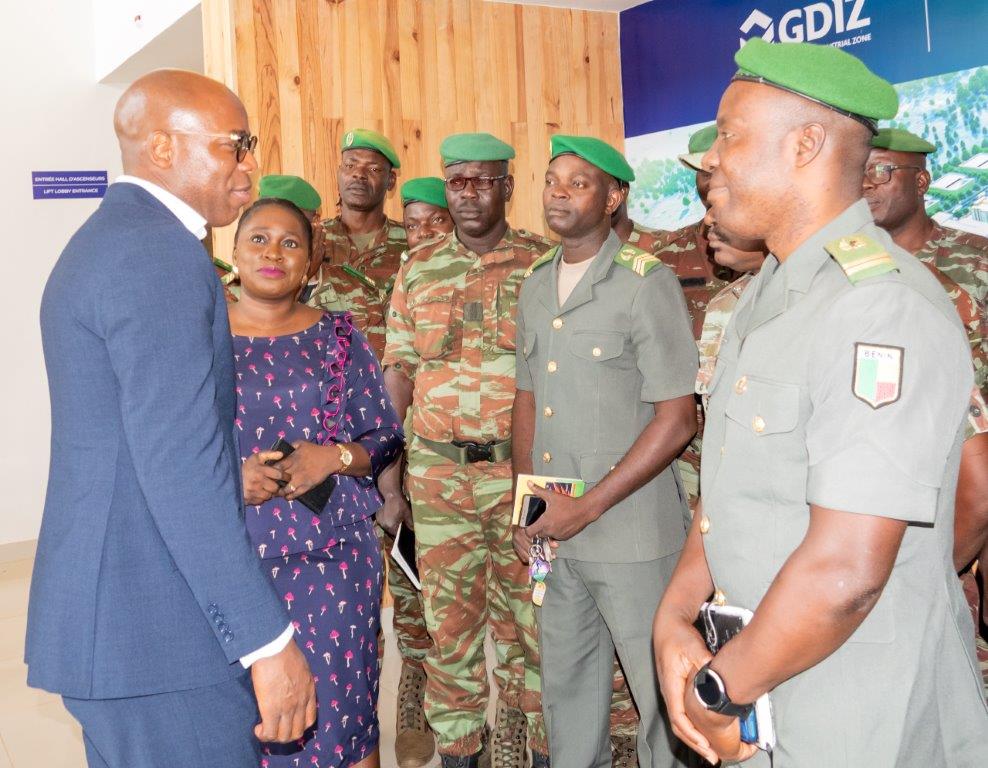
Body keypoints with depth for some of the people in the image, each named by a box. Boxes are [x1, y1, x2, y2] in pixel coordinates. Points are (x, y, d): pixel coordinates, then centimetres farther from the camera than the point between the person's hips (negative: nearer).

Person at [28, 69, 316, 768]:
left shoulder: (101, 241, 15)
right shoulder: (161, 254, -17)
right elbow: (180, 467, -25)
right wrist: (268, 641, -22)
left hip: (102, 610, 10)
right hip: (157, 630, -10)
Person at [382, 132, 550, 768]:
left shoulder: (544, 263, 1)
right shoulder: (418, 269, 10)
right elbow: (400, 369, 10)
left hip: (522, 466, -2)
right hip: (437, 469, 2)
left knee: (524, 612, 8)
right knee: (449, 614, 10)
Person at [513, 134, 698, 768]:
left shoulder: (648, 283, -10)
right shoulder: (536, 288, 11)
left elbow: (678, 419, -14)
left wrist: (589, 507, -15)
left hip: (631, 533, -6)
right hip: (554, 532, 6)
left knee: (660, 691, 7)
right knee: (566, 685, 20)